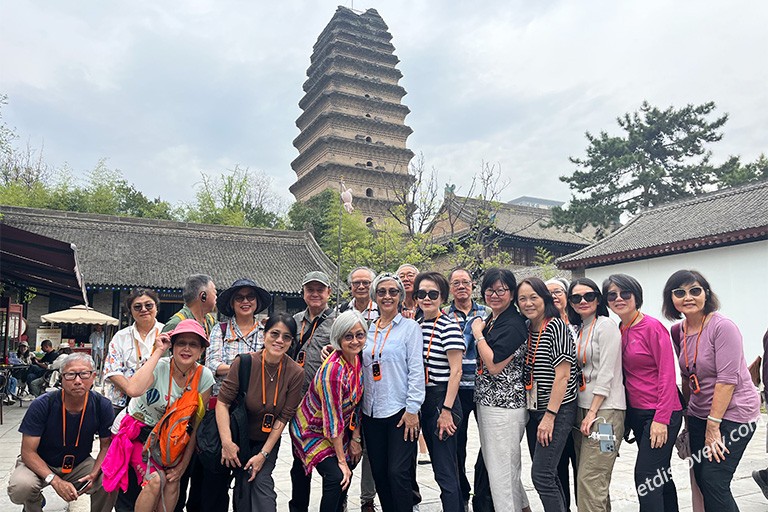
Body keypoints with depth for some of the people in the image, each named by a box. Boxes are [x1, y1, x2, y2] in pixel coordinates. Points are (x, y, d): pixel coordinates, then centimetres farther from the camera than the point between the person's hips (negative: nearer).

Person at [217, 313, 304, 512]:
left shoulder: (296, 373, -18)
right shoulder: (244, 362, -23)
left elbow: (284, 417, -13)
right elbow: (223, 401, -18)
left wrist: (263, 454, -13)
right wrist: (226, 442, -24)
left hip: (268, 440, 1)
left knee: (261, 481, -13)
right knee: (243, 485, 4)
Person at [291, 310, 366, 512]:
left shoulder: (357, 359, -9)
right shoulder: (333, 369, -31)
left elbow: (356, 403, 1)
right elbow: (333, 419, -26)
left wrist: (356, 439, 0)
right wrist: (341, 461, -19)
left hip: (339, 432, 7)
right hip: (313, 430, -7)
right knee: (337, 476, -19)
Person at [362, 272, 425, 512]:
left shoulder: (410, 327, -3)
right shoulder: (368, 329, 10)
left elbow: (416, 370, -8)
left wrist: (412, 409, -13)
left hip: (400, 411, -5)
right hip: (372, 412, 5)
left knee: (398, 472, -4)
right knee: (379, 472, 12)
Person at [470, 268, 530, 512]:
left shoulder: (513, 324, -16)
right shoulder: (489, 321, 11)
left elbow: (494, 365, -21)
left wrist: (478, 334, -13)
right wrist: (479, 331, 7)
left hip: (504, 407, -10)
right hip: (486, 402, 10)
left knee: (501, 470, 0)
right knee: (494, 465, 21)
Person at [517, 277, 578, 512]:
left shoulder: (556, 326, -13)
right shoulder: (526, 329, 8)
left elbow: (562, 374, -17)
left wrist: (550, 415, -18)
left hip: (558, 410, -8)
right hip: (533, 409, 8)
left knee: (541, 475, -9)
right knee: (547, 474, 14)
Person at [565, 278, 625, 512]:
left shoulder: (605, 325, -7)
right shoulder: (579, 330, 16)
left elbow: (606, 373, -13)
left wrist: (592, 413, -15)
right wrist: (584, 413, 10)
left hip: (604, 410, -8)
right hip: (583, 408, 8)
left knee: (589, 480, -9)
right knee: (590, 479, 13)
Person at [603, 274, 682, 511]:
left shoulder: (652, 327, -13)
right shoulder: (619, 331, 7)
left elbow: (667, 375, -16)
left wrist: (661, 419, -19)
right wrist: (624, 415, 8)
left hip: (661, 414, -7)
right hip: (636, 412, 7)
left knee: (645, 476, -8)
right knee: (660, 475, 17)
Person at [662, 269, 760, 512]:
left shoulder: (722, 327, -17)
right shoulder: (678, 331, 3)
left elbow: (727, 379, -20)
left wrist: (713, 424, -19)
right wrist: (686, 410, 15)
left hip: (733, 413, -7)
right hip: (699, 415, 7)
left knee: (714, 482, -8)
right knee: (701, 478, 10)